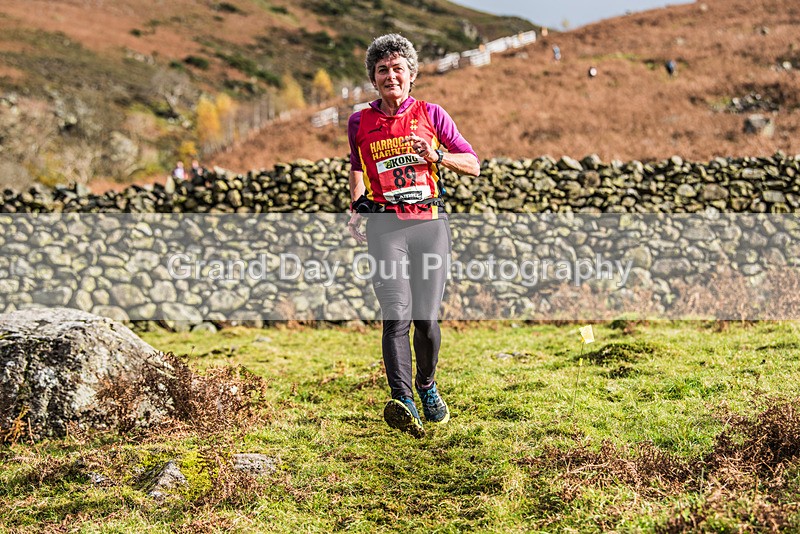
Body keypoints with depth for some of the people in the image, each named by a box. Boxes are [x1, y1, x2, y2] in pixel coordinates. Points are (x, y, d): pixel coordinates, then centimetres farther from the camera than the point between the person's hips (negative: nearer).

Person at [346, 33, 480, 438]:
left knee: (427, 318, 1)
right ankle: (402, 402, -27)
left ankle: (426, 384, 28)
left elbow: (473, 165, 11)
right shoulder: (360, 123, 10)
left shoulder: (431, 114, 8)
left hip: (430, 223, 1)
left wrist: (436, 155, -6)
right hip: (385, 226, 0)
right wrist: (355, 210, 15)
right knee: (397, 314, -18)